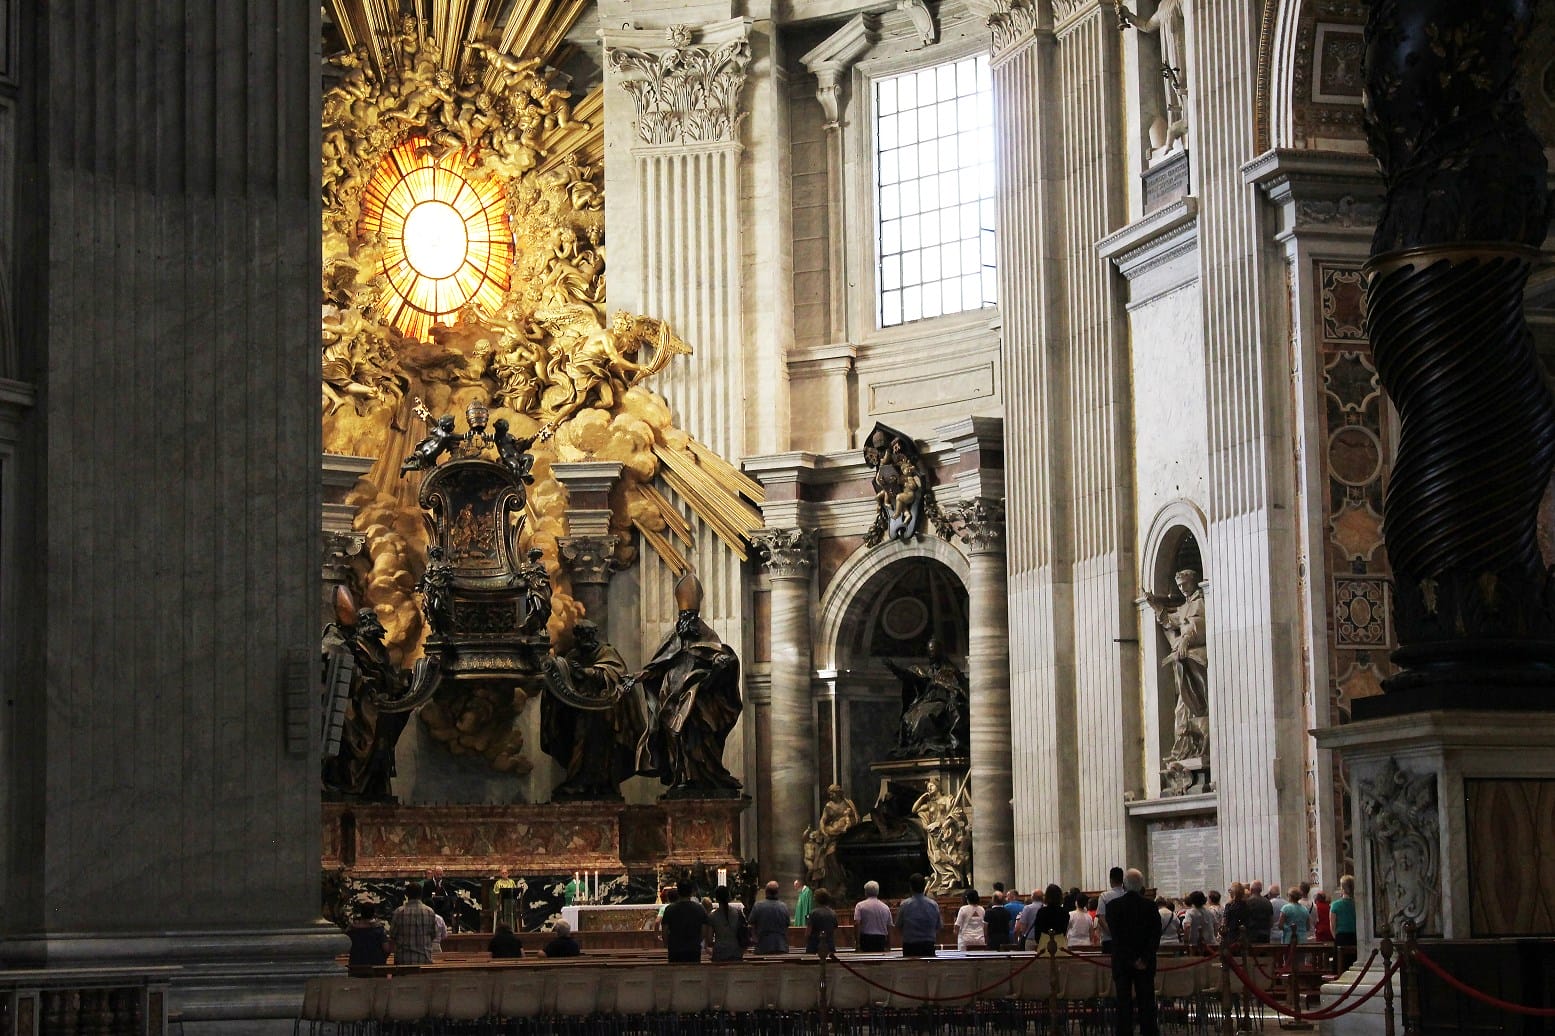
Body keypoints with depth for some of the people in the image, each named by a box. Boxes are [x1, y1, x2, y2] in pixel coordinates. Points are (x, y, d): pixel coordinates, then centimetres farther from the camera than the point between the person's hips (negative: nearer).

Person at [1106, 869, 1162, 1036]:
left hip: (1121, 961, -1)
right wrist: (1144, 958, -10)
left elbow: (1115, 935, -10)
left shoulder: (1113, 905, -6)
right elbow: (1155, 935, -7)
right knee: (1146, 1002, 6)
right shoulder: (1150, 906, -3)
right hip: (1146, 965, 1)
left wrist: (1132, 959, -9)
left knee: (1124, 1004, 2)